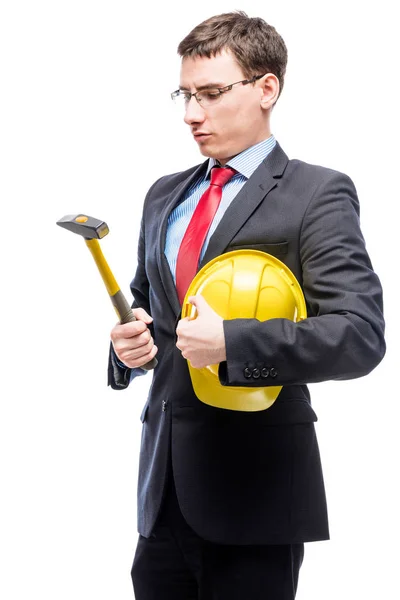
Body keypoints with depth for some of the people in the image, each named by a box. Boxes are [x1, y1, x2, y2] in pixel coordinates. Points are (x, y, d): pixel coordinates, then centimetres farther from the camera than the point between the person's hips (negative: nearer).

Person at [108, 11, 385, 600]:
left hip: (255, 485, -5)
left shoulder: (317, 194, -6)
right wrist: (131, 342, 0)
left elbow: (360, 335, -15)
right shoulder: (165, 196, 15)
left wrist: (230, 342, -24)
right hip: (164, 484, 6)